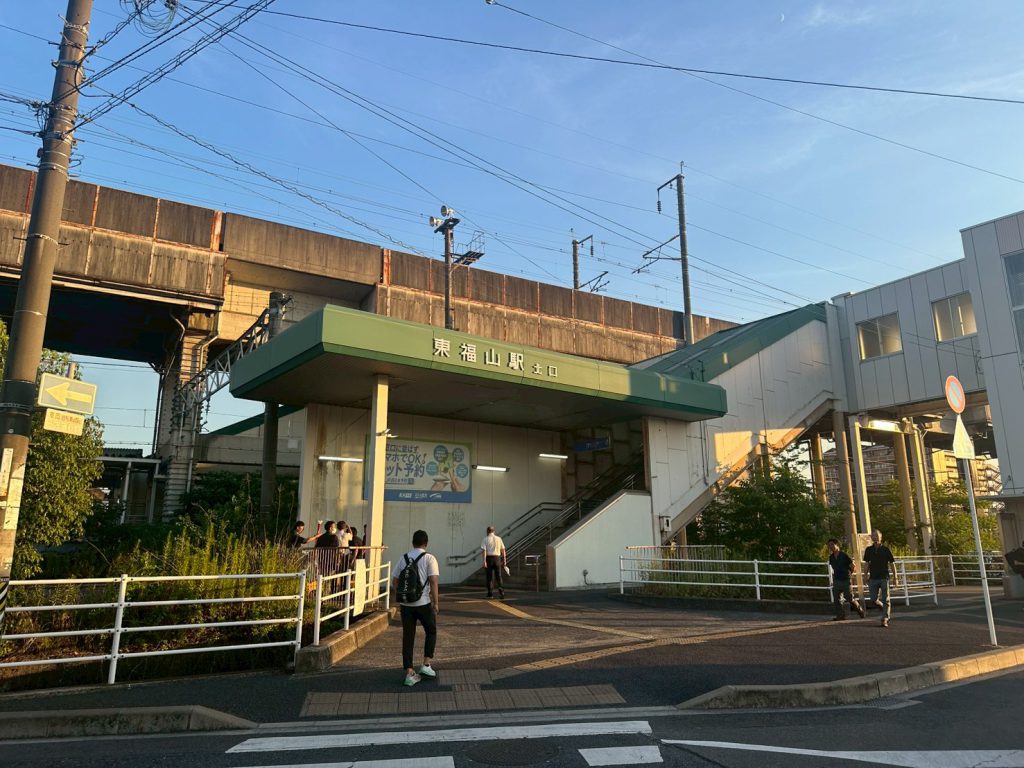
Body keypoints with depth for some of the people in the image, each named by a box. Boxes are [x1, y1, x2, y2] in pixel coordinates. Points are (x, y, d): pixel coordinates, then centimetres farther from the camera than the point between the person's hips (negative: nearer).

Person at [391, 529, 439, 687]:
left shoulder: (403, 558, 7)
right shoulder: (429, 558, -4)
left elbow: (394, 581, 9)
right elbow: (433, 581, -13)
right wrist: (435, 602, -8)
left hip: (405, 604, 3)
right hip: (424, 603, -3)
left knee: (408, 637, 8)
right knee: (431, 631, 18)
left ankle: (409, 673, 9)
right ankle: (426, 665, 11)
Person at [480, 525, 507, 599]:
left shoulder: (485, 539, -1)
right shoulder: (499, 538, 8)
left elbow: (484, 550, -11)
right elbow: (503, 550, 7)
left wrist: (484, 561, -15)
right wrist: (504, 560, 11)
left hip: (489, 558, -2)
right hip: (497, 558, 2)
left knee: (489, 576, 8)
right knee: (498, 576, 6)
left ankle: (490, 593, 12)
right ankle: (501, 592, -12)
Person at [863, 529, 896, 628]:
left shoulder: (886, 549, -3)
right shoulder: (869, 550, 6)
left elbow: (892, 563, 2)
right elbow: (867, 564, 13)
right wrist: (866, 575, 10)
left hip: (884, 578, -3)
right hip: (873, 578, 3)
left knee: (885, 600, -4)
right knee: (873, 599, 1)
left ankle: (885, 619, 0)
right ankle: (887, 610, 27)